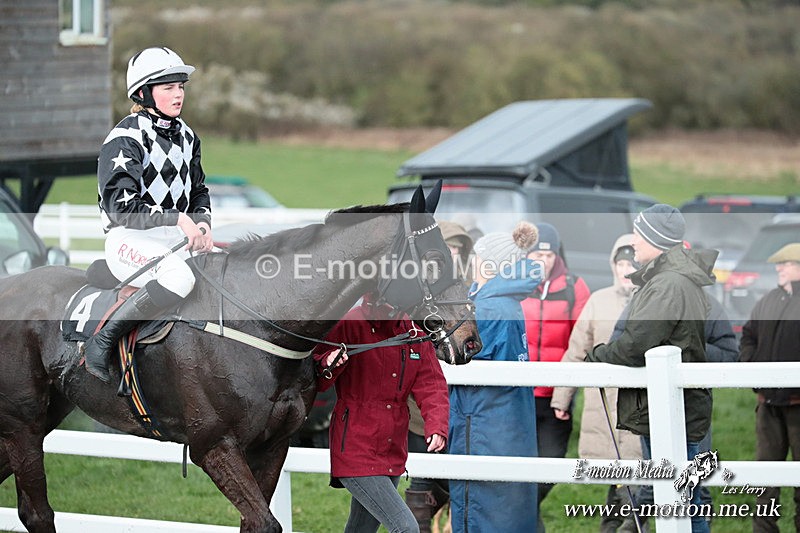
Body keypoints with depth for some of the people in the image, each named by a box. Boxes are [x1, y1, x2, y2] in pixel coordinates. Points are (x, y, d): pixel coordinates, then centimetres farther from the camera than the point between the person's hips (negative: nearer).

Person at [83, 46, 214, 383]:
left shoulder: (186, 135, 13)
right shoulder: (127, 138, -11)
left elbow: (199, 190, 23)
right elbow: (119, 207, -20)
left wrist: (202, 222, 1)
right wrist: (177, 219, -26)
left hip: (176, 238, 8)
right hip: (129, 240, -8)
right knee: (179, 277, -37)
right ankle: (101, 343, -27)